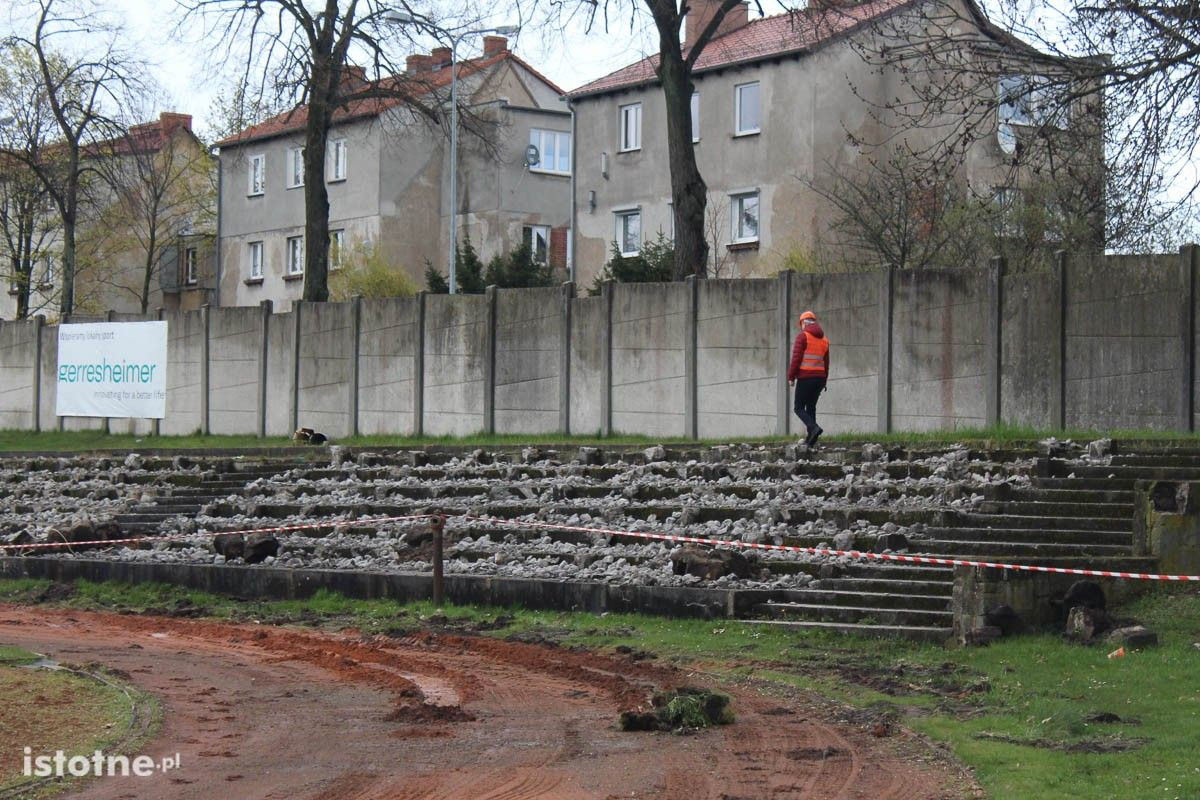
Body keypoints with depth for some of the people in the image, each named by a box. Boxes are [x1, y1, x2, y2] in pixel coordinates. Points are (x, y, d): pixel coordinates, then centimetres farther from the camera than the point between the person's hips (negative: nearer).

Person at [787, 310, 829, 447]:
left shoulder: (802, 336, -6)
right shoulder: (823, 339, 14)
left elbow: (796, 358, -12)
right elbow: (826, 363, 15)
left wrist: (791, 377, -5)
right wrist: (823, 382, 19)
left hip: (805, 377, -6)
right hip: (819, 377, 6)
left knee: (799, 408, 0)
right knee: (811, 407, 13)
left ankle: (814, 428, -23)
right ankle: (810, 440, 8)